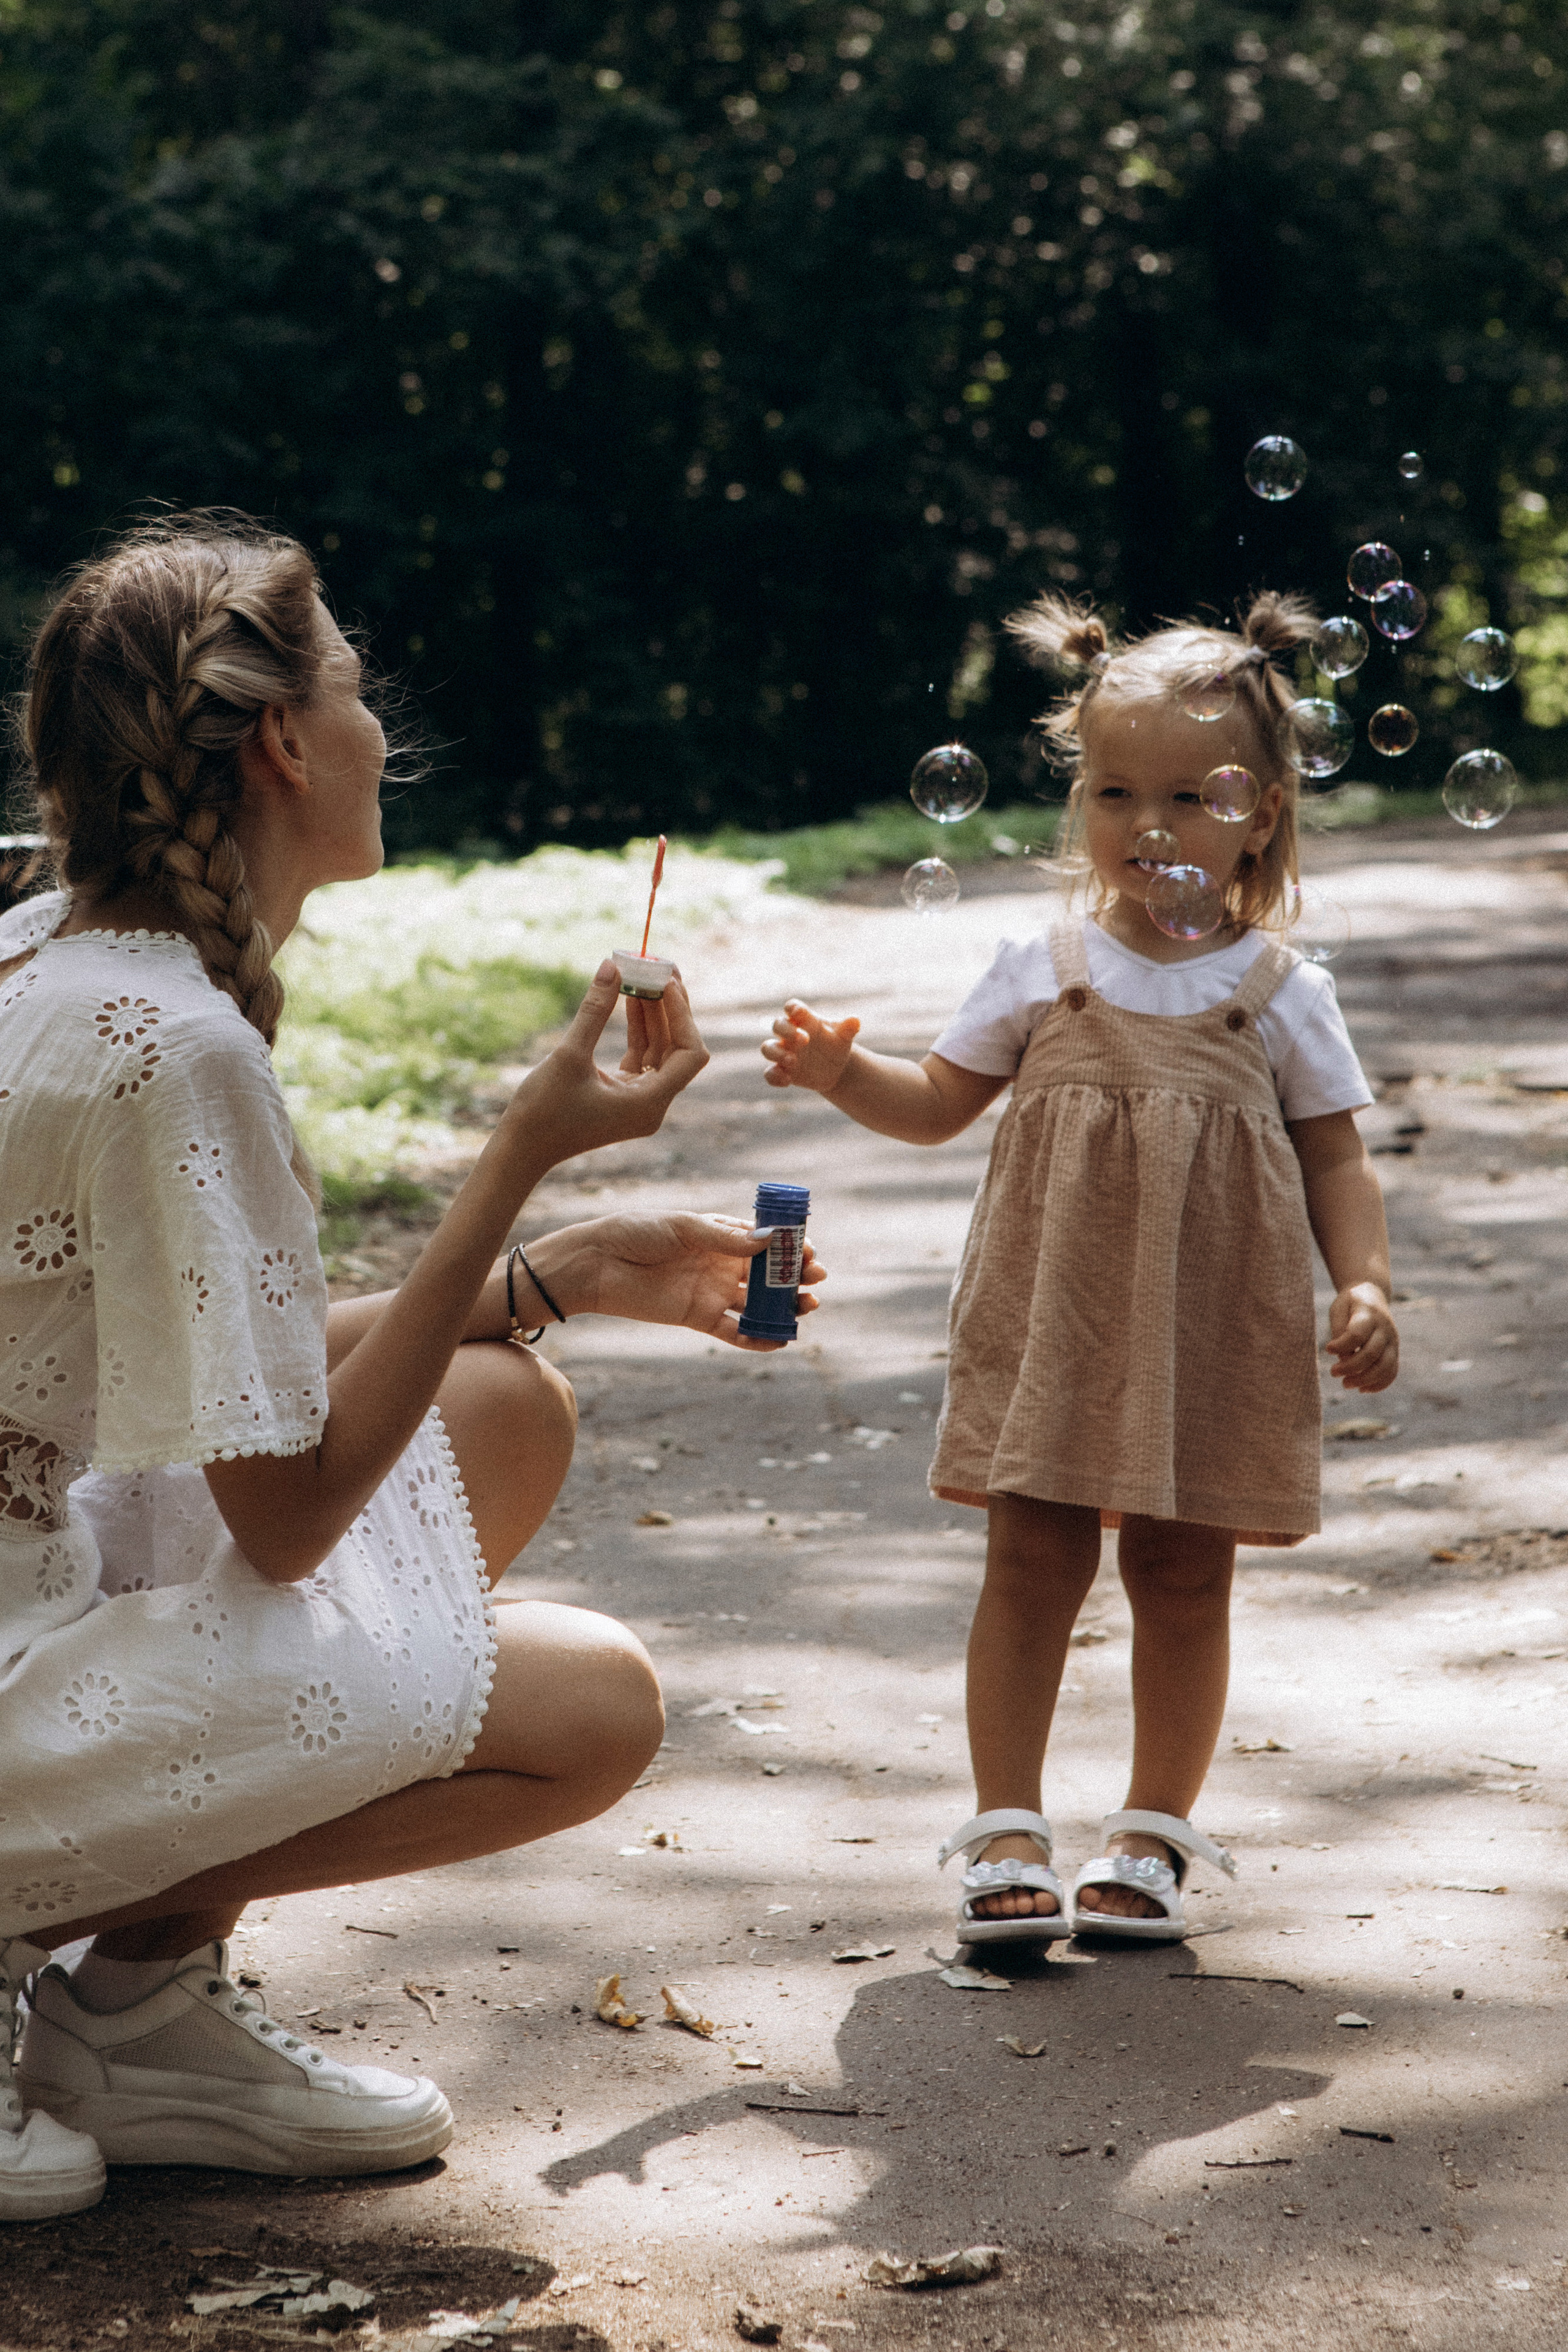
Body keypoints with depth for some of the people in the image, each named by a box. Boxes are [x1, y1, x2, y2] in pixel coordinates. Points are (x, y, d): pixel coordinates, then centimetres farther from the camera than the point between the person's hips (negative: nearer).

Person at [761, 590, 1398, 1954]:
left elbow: (1337, 1163, 4)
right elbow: (940, 1105, 13)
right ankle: (1008, 1834, 8)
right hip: (1055, 1323, 1)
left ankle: (1152, 1834, 20)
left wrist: (1365, 1286, -9)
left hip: (1215, 1333, 0)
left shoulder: (1278, 995, 0)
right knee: (1034, 1564, 1)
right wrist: (844, 1072, -5)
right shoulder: (1044, 975, 3)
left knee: (1184, 1576, 7)